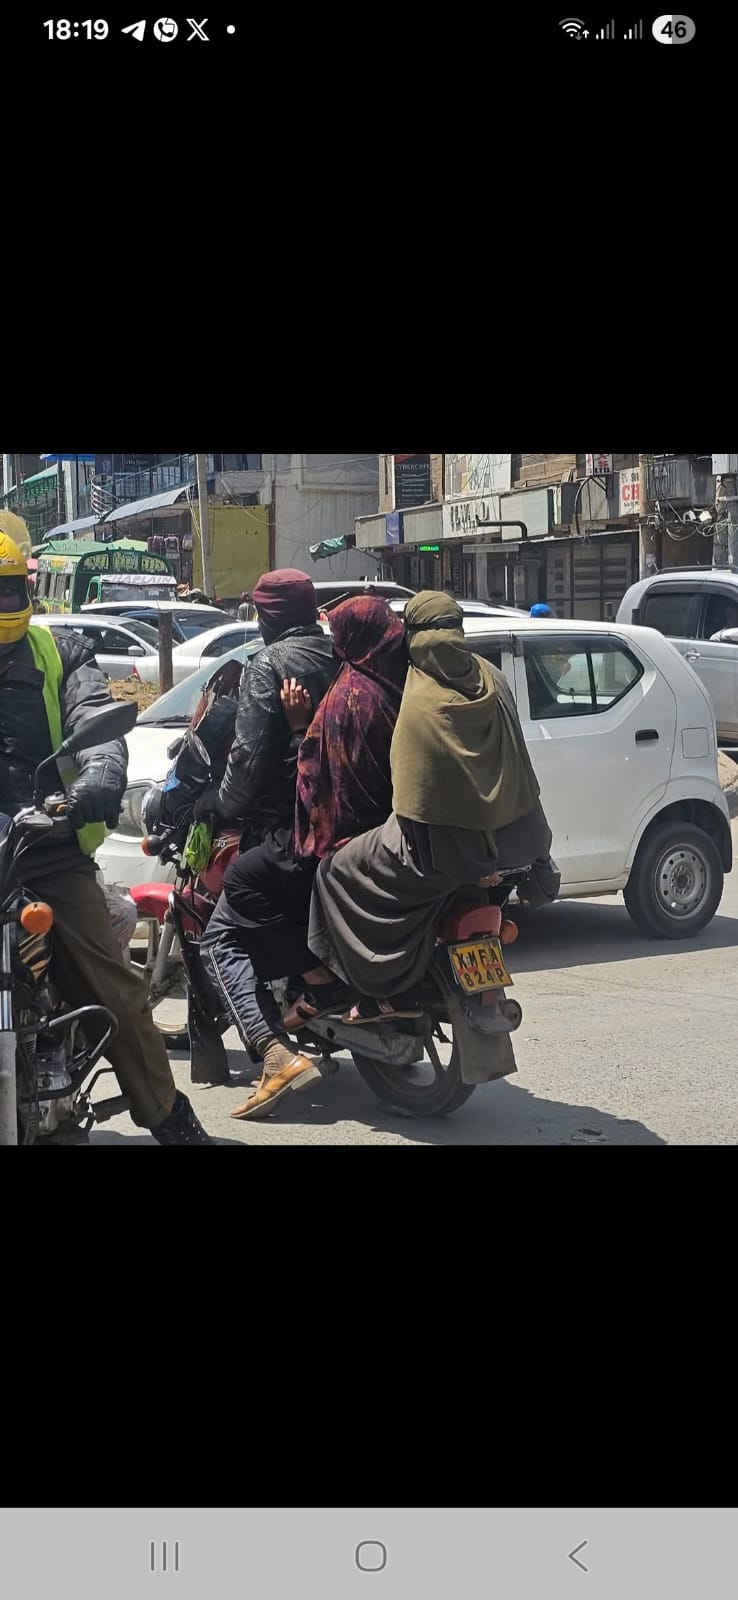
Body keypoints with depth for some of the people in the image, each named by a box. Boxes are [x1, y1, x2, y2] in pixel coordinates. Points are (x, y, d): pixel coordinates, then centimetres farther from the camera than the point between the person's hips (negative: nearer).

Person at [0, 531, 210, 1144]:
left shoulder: (60, 653, 9)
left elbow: (95, 714, -9)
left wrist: (101, 770, -31)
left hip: (54, 854, 0)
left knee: (113, 989, -2)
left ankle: (167, 1115, 9)